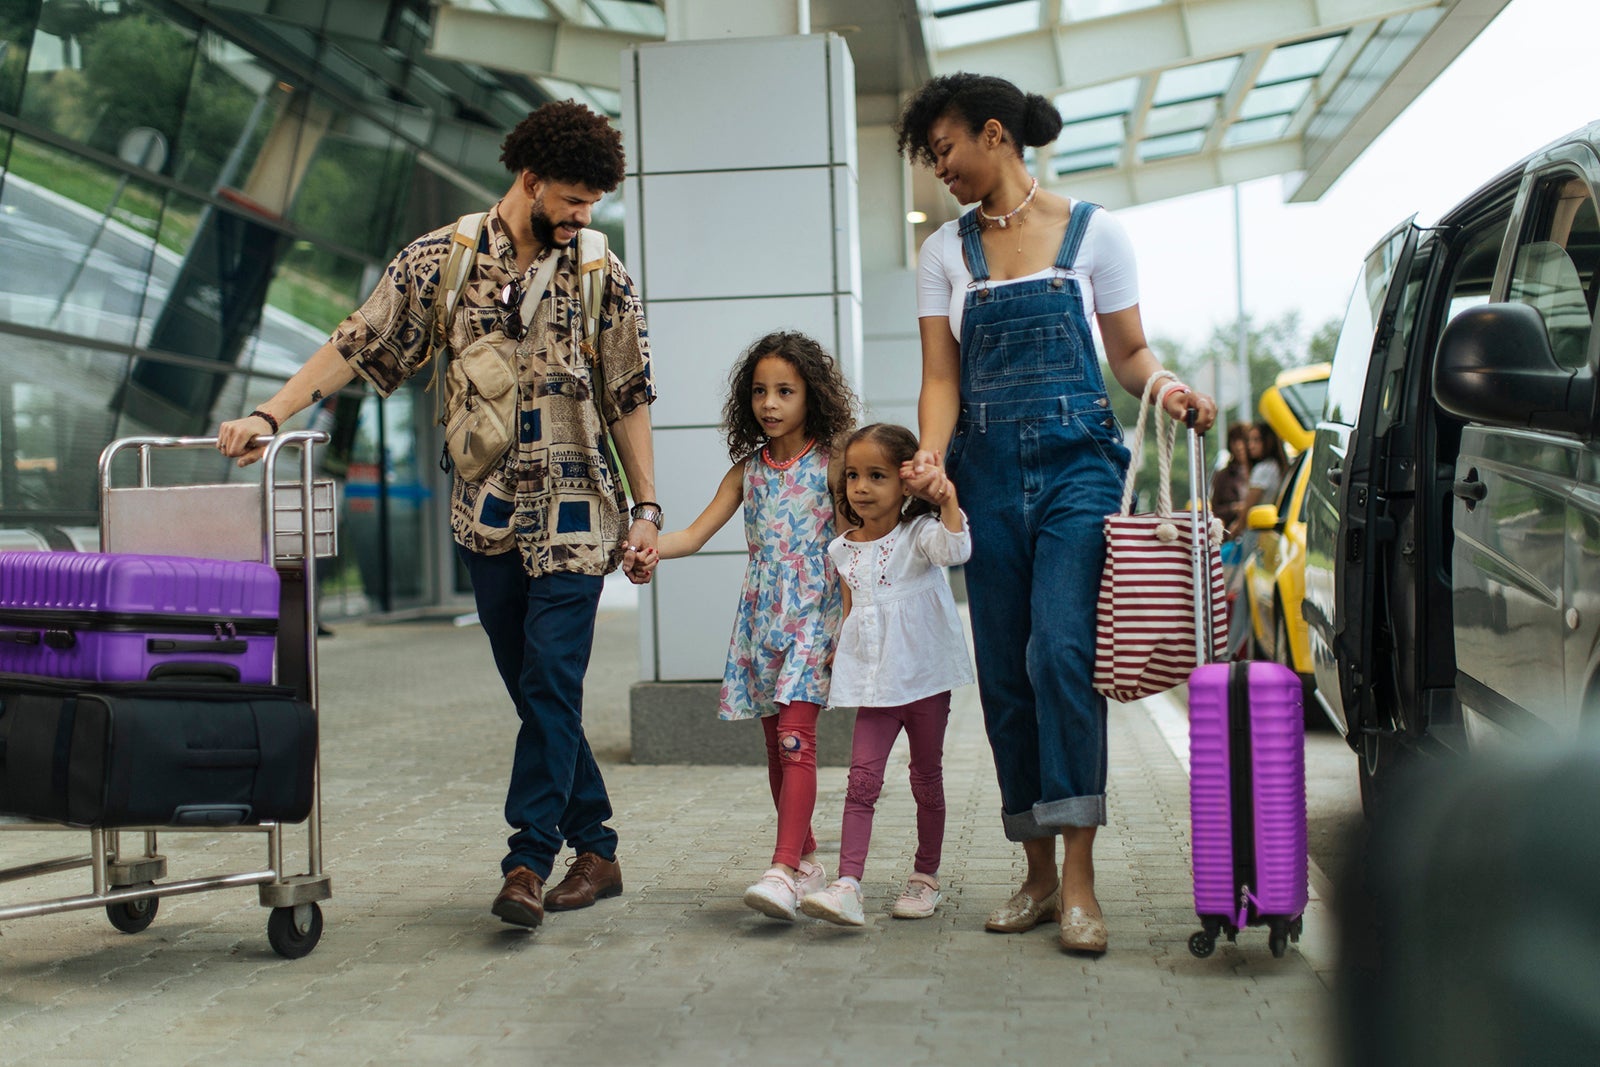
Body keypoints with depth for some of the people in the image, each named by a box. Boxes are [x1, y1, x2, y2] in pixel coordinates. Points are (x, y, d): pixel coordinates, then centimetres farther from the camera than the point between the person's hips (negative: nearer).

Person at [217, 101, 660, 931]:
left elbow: (627, 397, 6)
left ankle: (528, 863, -8)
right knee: (532, 688, 7)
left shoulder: (600, 276, 2)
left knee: (552, 681, -11)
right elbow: (358, 344, 2)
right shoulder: (440, 258, 1)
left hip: (573, 511, -2)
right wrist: (269, 414, -6)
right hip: (488, 511, 2)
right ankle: (595, 848, 18)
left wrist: (646, 507, 2)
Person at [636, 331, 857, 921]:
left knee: (796, 738, -16)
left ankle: (783, 871, -22)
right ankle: (806, 861, 21)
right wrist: (653, 548, -17)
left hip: (814, 616, -5)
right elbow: (698, 532, 3)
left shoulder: (830, 464, -2)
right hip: (761, 619, 5)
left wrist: (845, 630, -12)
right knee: (776, 746, 9)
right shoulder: (748, 469, 10)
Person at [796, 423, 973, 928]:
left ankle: (925, 876, 25)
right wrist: (838, 649, 16)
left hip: (925, 675, -3)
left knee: (927, 778, 10)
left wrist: (948, 502, -35)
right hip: (873, 684, 3)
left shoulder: (919, 533, -6)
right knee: (862, 779, -8)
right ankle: (847, 886, -15)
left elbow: (955, 549, -28)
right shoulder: (844, 550, 8)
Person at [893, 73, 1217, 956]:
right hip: (988, 475, 3)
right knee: (1005, 677, 3)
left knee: (1061, 651, -18)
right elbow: (941, 378, 5)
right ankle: (1039, 873, 14)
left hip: (1076, 462, -3)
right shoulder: (945, 252, 11)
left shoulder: (1092, 231, 5)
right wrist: (929, 458, -13)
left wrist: (1167, 387, -13)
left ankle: (1079, 879, -15)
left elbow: (1130, 354, 9)